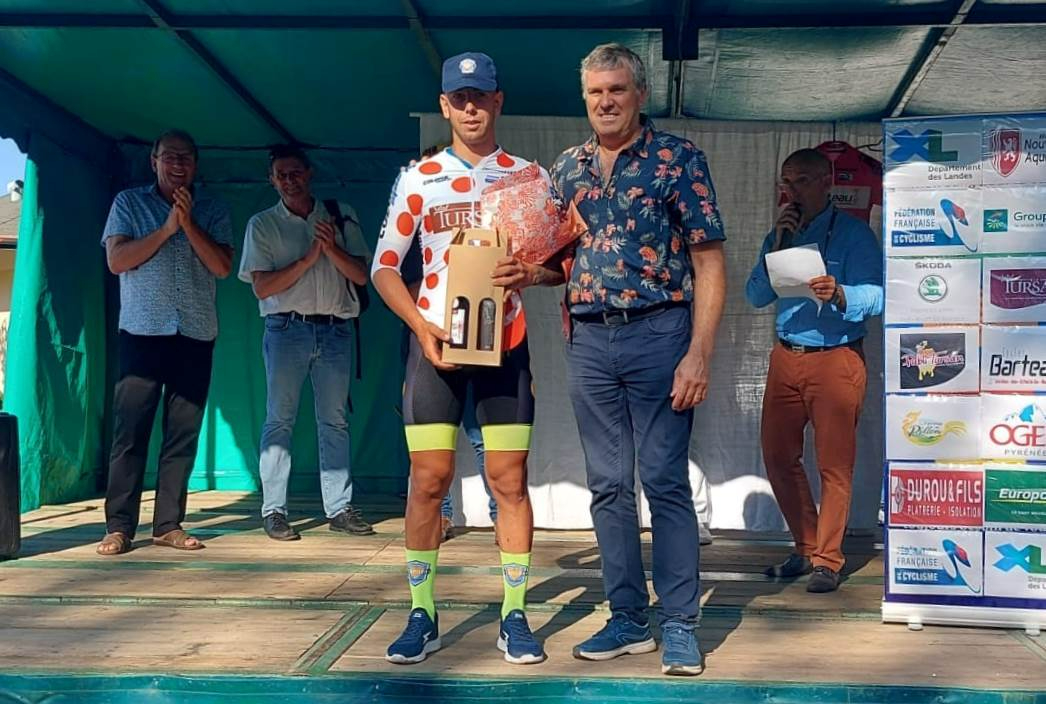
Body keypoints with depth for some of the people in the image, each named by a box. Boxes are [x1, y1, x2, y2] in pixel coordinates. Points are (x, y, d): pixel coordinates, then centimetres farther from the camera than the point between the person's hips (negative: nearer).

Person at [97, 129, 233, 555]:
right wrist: (166, 229, -9)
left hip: (196, 335, 2)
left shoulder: (213, 211, 11)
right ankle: (119, 526, 1)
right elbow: (116, 260, -3)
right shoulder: (128, 203, 9)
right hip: (141, 332, -2)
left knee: (183, 435, 2)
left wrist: (189, 223, -10)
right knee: (130, 431, -4)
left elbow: (222, 267, -1)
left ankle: (168, 524, 8)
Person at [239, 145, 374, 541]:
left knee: (334, 421, 5)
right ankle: (273, 511, 2)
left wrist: (332, 249, -14)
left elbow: (361, 275, 4)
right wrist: (308, 259, -13)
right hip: (286, 329, -2)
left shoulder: (341, 217, 10)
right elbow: (262, 287, -3)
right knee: (279, 420, -2)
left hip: (335, 329, 2)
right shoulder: (263, 224, 6)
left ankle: (339, 508, 9)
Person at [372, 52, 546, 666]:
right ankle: (422, 616, 11)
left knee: (510, 482, 0)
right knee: (429, 482, 0)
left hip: (505, 344, 0)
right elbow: (384, 267, 6)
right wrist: (420, 326, -9)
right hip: (436, 343, 0)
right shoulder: (418, 178, 6)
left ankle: (514, 617, 9)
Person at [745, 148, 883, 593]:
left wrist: (838, 293, -32)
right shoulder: (779, 235, 15)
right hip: (786, 357, 6)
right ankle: (806, 548, 24)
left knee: (834, 463, -3)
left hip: (836, 359, -6)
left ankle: (827, 560, 7)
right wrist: (777, 244, -5)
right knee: (778, 457, 8)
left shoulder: (853, 233, -2)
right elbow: (756, 297, 6)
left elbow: (874, 297, -12)